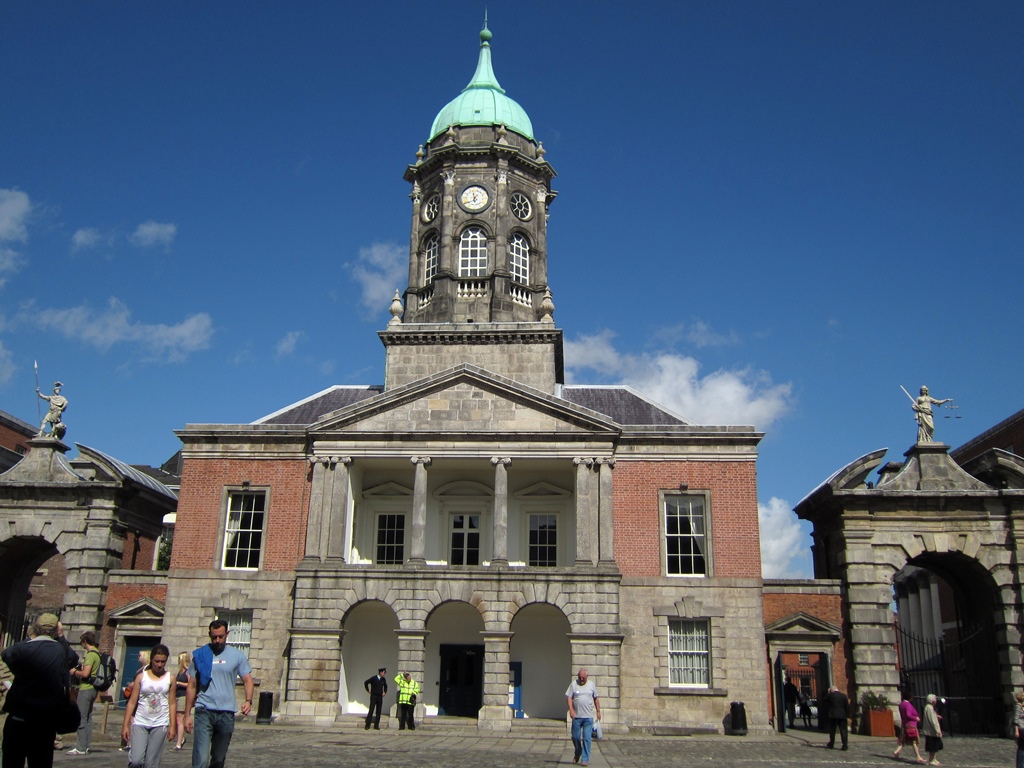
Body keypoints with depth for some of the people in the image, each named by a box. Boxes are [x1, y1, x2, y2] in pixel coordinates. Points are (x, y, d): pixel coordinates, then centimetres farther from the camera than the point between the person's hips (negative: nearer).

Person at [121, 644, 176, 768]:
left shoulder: (170, 678, 4)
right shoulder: (142, 677, 3)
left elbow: (172, 703, 5)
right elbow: (132, 702, 2)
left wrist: (172, 726, 0)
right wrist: (125, 725, -2)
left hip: (160, 725, 0)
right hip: (140, 723, 0)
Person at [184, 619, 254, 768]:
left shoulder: (237, 656, 4)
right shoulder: (200, 655, 4)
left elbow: (247, 679, 3)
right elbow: (192, 685, 7)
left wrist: (248, 701, -16)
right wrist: (187, 714, 3)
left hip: (226, 714, 1)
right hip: (204, 712, -1)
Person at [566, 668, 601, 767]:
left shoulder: (591, 684, 7)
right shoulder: (573, 684, 1)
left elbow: (596, 698, 15)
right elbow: (569, 697, -2)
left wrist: (598, 711, 13)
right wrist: (571, 709, -15)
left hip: (588, 717, 0)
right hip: (576, 716, 0)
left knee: (587, 738, -4)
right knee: (575, 737, 7)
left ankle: (585, 759, 1)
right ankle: (577, 754, 32)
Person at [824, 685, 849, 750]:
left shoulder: (830, 695, -4)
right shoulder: (844, 696, 3)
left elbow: (826, 704, 8)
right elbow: (847, 706, 4)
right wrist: (848, 715, 9)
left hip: (832, 715, -1)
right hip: (842, 715, 1)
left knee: (832, 731, 8)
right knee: (843, 731, 3)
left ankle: (831, 745, 14)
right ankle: (845, 745, -3)